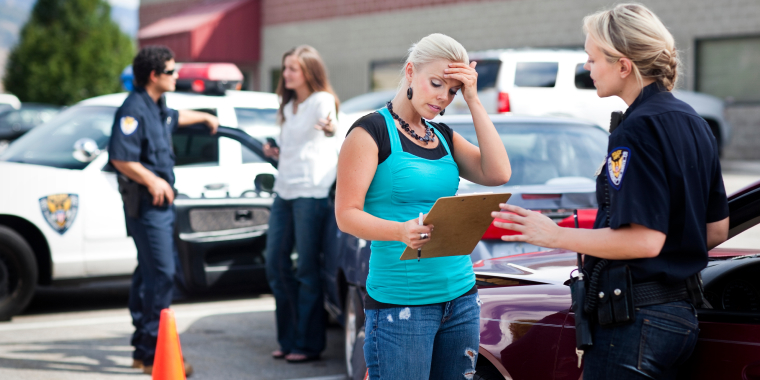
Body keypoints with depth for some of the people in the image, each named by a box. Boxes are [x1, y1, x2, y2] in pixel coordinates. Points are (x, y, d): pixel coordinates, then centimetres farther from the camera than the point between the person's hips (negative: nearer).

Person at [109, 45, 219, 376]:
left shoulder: (157, 107, 15)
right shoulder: (134, 109, -17)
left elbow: (175, 118, 40)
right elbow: (120, 158, -25)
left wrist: (205, 117, 53)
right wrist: (152, 181, -28)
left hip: (162, 202, 10)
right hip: (146, 204, -10)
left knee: (150, 273, 15)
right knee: (160, 274, -12)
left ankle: (143, 349, 25)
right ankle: (153, 354, -9)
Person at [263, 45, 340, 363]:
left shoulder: (322, 100, -5)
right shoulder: (289, 106, 21)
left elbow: (330, 126, -24)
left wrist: (329, 129, -47)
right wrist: (276, 153, 11)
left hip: (311, 191, -9)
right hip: (284, 191, 9)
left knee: (306, 270, -5)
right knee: (275, 265, 8)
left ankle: (309, 343, 2)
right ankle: (289, 339, 18)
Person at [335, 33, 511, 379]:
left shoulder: (444, 137, 15)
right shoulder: (372, 131, -4)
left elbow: (497, 174, 0)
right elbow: (347, 215, -10)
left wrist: (473, 101, -1)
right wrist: (401, 231, -28)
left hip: (460, 295, 6)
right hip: (400, 301, -6)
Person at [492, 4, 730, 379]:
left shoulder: (637, 130, -17)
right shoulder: (691, 121, 12)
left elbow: (643, 239, -23)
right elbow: (716, 230, 16)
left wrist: (555, 236, -16)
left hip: (636, 317, -10)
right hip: (681, 312, 10)